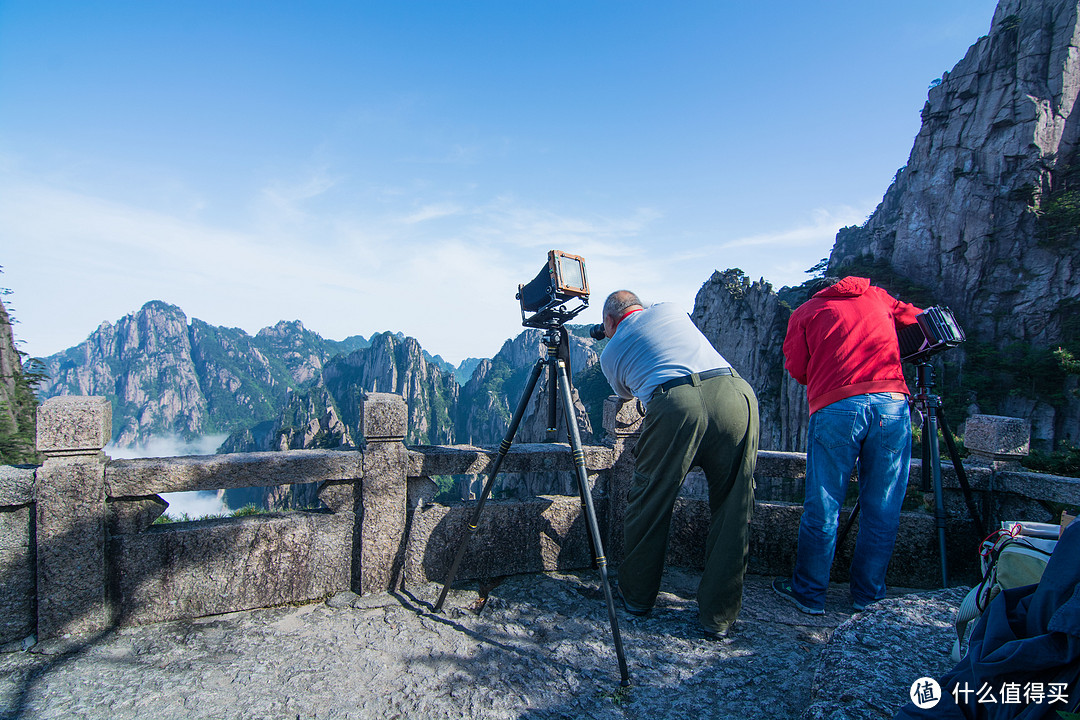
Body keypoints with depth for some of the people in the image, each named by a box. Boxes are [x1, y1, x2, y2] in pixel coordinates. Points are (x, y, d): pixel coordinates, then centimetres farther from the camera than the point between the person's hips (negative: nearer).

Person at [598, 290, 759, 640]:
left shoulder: (610, 352, 23)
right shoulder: (669, 309, 29)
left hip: (675, 403, -3)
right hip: (736, 392, 3)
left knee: (648, 503, 15)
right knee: (733, 511, 12)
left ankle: (636, 596, 31)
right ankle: (719, 617, 20)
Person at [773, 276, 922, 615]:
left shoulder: (806, 311, 15)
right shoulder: (878, 297, 23)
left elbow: (797, 367, 8)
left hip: (835, 407, -2)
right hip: (892, 403, 2)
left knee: (822, 508, 5)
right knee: (882, 508, 12)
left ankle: (809, 593, 16)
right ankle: (868, 593, 23)